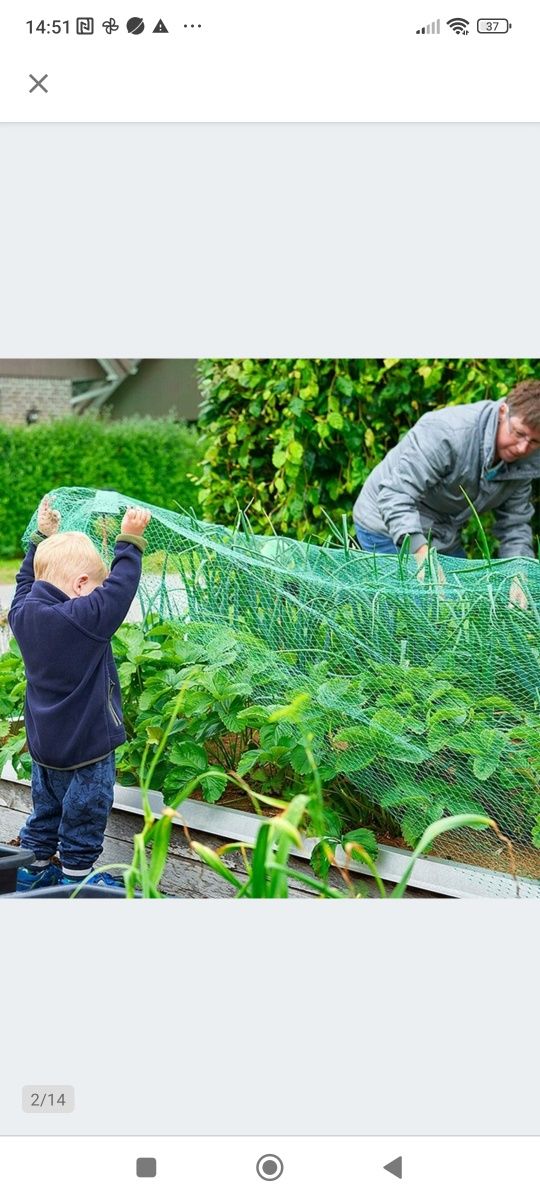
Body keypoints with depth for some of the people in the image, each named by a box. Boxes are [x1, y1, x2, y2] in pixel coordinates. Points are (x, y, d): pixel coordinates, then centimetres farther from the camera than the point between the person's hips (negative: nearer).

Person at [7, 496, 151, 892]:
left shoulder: (23, 612, -5)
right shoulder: (85, 619, -28)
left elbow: (27, 578, 14)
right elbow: (120, 587, -23)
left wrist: (42, 537, 21)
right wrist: (130, 540, -14)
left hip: (43, 745, 7)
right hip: (87, 747, -7)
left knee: (45, 810, 24)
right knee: (83, 816, 10)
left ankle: (33, 873, 34)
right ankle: (77, 880, 21)